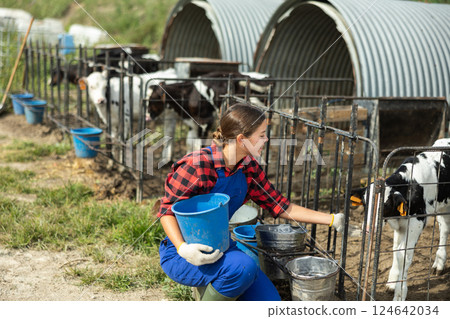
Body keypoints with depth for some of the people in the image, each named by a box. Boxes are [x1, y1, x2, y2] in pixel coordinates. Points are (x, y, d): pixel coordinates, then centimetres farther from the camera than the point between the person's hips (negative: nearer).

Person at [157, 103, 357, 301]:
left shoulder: (249, 168, -2)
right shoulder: (197, 165, -23)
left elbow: (280, 207, 5)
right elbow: (167, 210, -18)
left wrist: (331, 220, 4)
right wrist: (183, 248, -34)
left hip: (219, 248, 7)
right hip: (184, 253, -7)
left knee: (269, 300, -2)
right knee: (243, 267, -33)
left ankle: (212, 285, 19)